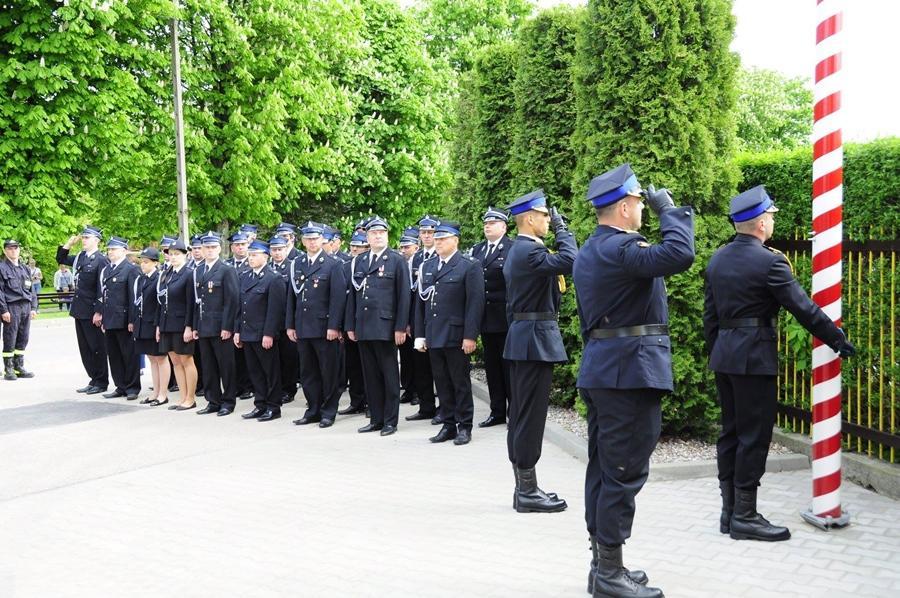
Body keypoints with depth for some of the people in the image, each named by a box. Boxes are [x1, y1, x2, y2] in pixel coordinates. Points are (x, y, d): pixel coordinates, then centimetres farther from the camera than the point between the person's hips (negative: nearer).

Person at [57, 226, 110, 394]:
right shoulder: (80, 257, 11)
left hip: (92, 312, -8)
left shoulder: (101, 260, -12)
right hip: (79, 310, 8)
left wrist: (99, 312, -20)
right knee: (84, 348, 12)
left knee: (97, 348, 2)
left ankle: (101, 382, 11)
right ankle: (94, 380, 21)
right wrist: (68, 244, 11)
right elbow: (61, 259, 27)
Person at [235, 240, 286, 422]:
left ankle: (273, 407, 10)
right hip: (247, 334, 7)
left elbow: (275, 309, -14)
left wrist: (269, 334, -18)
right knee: (255, 372, 12)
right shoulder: (244, 277, 14)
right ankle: (260, 405, 21)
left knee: (270, 372, 2)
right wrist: (237, 330, 11)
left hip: (264, 335, -7)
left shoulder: (273, 279, -9)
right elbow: (240, 306, 16)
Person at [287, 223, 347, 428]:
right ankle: (313, 410, 19)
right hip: (303, 328, 5)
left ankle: (328, 412, 11)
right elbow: (291, 296, 13)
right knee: (308, 372, 10)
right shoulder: (296, 264, 12)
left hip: (325, 328, -5)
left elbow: (338, 297, -9)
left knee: (329, 372, 2)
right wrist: (290, 325, 8)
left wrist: (334, 326, -15)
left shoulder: (334, 264, -3)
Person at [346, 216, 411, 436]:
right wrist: (351, 325, 9)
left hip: (385, 327, -5)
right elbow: (353, 294, 14)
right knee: (370, 376, 9)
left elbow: (404, 295, -4)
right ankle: (376, 419, 17)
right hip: (363, 328, 5)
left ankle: (390, 421, 10)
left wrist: (400, 327, -10)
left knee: (389, 375, 2)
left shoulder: (397, 260, 0)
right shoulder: (359, 261, 13)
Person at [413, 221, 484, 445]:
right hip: (434, 337, 5)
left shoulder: (470, 266, -4)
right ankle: (448, 425, 18)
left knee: (461, 383, 3)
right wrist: (420, 334, 10)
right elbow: (420, 302, 15)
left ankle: (464, 426, 13)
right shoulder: (427, 267, 14)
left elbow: (475, 302, -9)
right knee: (442, 383, 9)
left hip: (456, 337, -5)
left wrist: (470, 336, -15)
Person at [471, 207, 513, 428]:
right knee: (492, 367, 11)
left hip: (506, 319, -6)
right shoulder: (477, 250, 13)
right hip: (486, 318, 6)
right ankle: (497, 412, 20)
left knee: (509, 367, 1)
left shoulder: (513, 249, -6)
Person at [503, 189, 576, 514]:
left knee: (521, 415, 12)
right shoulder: (529, 250, -16)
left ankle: (524, 488, 19)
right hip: (535, 339, -11)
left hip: (522, 337, 11)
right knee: (530, 416, -6)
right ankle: (528, 493, 1)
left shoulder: (518, 250, 18)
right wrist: (562, 227, -14)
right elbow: (567, 261, -30)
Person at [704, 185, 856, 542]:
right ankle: (744, 516, 4)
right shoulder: (769, 261, -14)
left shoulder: (717, 260, 9)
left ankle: (729, 511, 19)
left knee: (730, 433, 12)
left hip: (723, 355, 8)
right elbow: (803, 308, -11)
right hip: (755, 358, -8)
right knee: (754, 436, -1)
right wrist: (837, 340, -1)